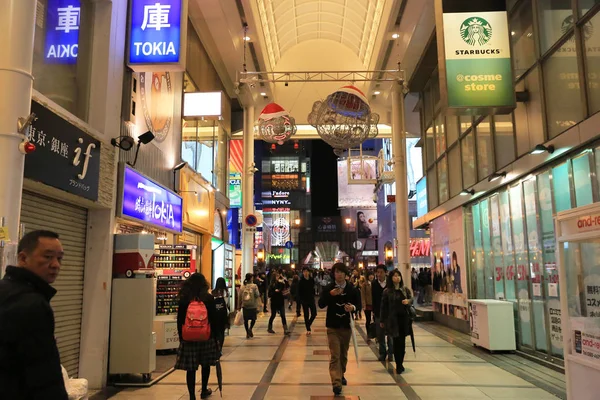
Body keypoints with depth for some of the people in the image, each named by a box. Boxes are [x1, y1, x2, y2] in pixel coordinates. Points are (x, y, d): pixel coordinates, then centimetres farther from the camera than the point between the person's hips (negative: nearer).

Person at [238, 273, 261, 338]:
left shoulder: (242, 287, 0)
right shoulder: (254, 286, -10)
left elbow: (240, 297, 4)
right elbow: (257, 295, -12)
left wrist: (240, 305, 12)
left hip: (245, 306, 3)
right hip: (253, 305, -3)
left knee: (246, 320, 11)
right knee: (253, 318, 13)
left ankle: (247, 333, 14)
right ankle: (250, 328, -9)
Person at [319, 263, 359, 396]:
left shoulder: (351, 289, 0)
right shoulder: (328, 288, -5)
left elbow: (357, 303, 9)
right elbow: (321, 304, -10)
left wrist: (353, 307, -14)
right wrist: (330, 295, -24)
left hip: (346, 325, 3)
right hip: (333, 326, -3)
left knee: (344, 354, 16)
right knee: (335, 355, -11)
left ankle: (341, 375, 37)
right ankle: (336, 383, -14)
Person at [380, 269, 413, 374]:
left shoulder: (405, 289, 7)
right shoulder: (387, 291, -2)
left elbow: (411, 299, 8)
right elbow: (384, 306, 1)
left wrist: (408, 301, -17)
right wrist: (382, 320, 3)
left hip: (404, 317, 3)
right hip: (393, 318, -3)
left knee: (402, 341, 7)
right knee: (397, 341, -3)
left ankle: (400, 364, 19)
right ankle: (398, 365, 4)